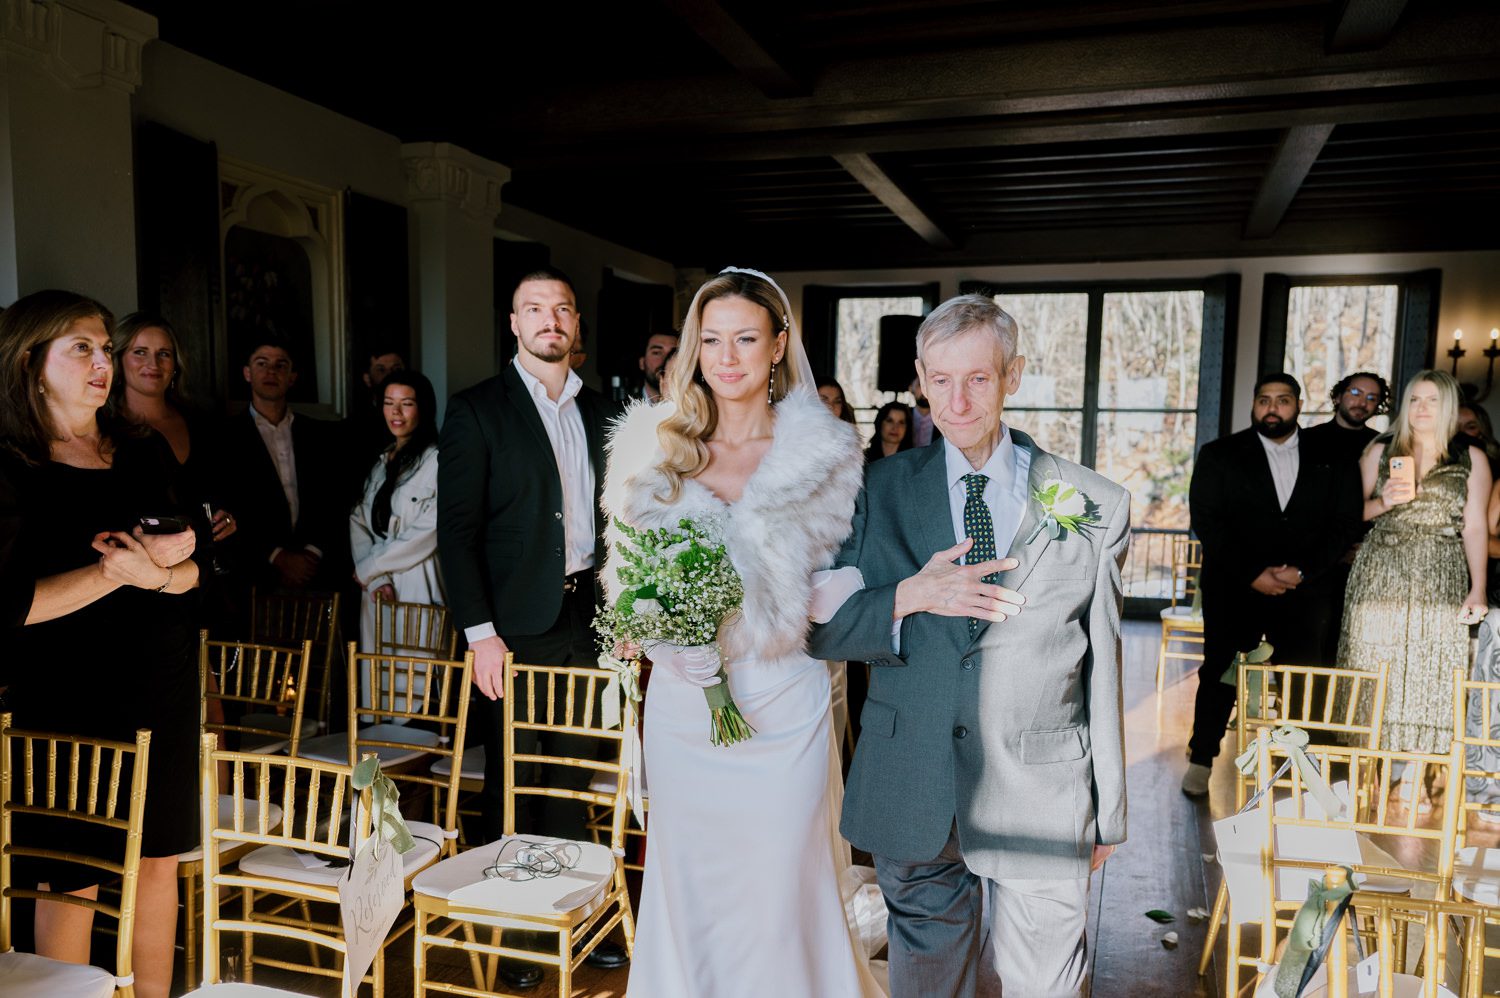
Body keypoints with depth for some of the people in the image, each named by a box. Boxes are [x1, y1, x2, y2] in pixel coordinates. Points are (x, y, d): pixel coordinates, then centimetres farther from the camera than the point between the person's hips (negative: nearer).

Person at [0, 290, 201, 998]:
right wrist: (118, 570, -21)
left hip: (163, 683, 5)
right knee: (71, 880, 4)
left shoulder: (147, 453, 9)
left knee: (160, 856, 12)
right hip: (66, 694, -5)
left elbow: (198, 567, 7)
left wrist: (160, 568, -14)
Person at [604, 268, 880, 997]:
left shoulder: (824, 455, -3)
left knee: (780, 891, 7)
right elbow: (625, 571, 9)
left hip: (783, 704, -2)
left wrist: (779, 603, -16)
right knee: (688, 887, 14)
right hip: (682, 701, 2)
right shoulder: (654, 445, 3)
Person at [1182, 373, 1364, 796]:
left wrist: (1302, 572, -10)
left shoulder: (1330, 460, 7)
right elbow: (1206, 520, -5)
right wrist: (1253, 574, -13)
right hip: (1235, 589, -1)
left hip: (1306, 591, 1)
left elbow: (1345, 524, 3)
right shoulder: (1219, 455, 3)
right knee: (1219, 674, 4)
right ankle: (1201, 760, 15)